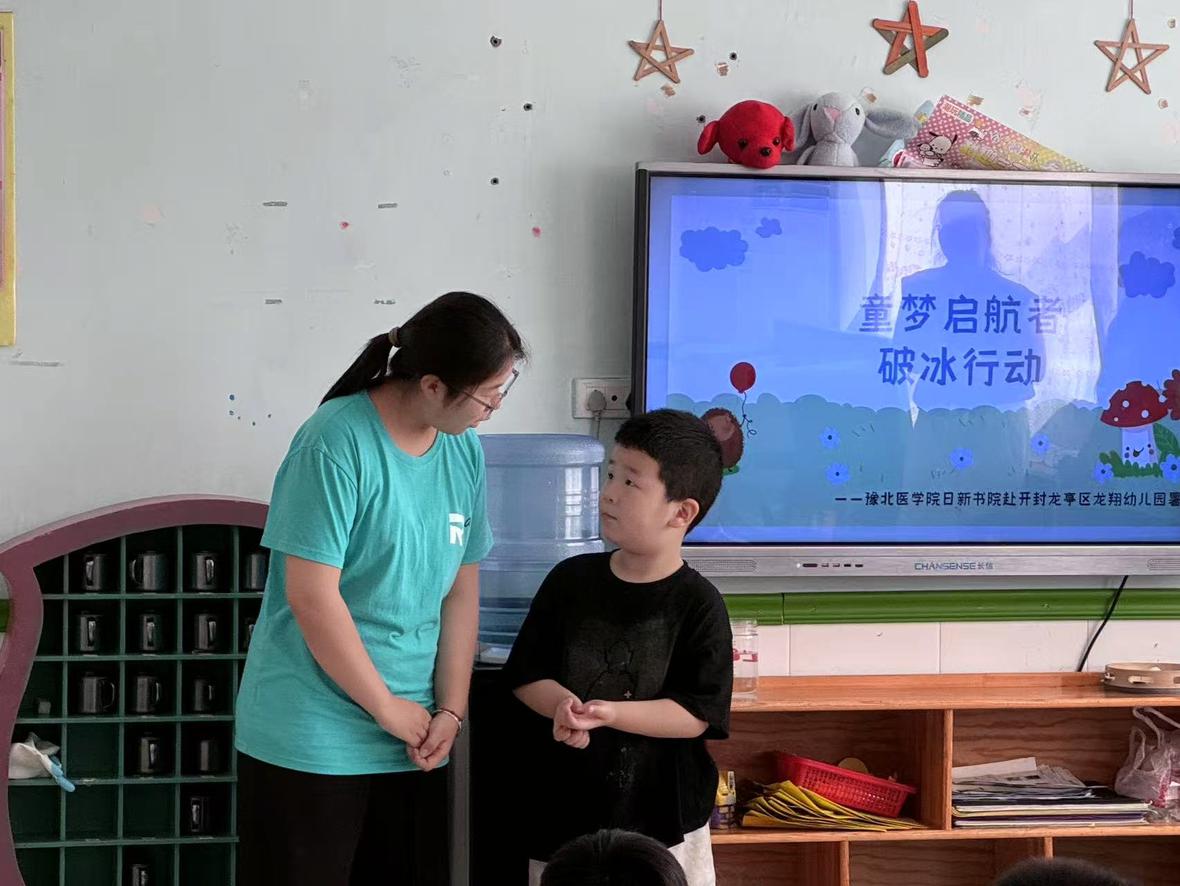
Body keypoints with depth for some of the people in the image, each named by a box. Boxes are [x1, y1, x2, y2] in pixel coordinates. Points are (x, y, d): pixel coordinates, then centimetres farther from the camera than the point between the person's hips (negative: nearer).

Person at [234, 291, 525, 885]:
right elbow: (311, 597, -19)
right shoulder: (337, 443, -17)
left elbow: (461, 592, 7)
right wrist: (389, 709, -13)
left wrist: (450, 709, -2)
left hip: (413, 741, 6)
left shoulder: (466, 451, 3)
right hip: (310, 744, -6)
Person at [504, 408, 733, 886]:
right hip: (562, 809, 3)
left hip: (661, 818, -3)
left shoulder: (698, 604, -7)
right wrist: (562, 704, -17)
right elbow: (526, 676, 5)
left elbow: (696, 714, -12)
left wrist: (609, 713, -24)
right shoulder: (570, 581, 3)